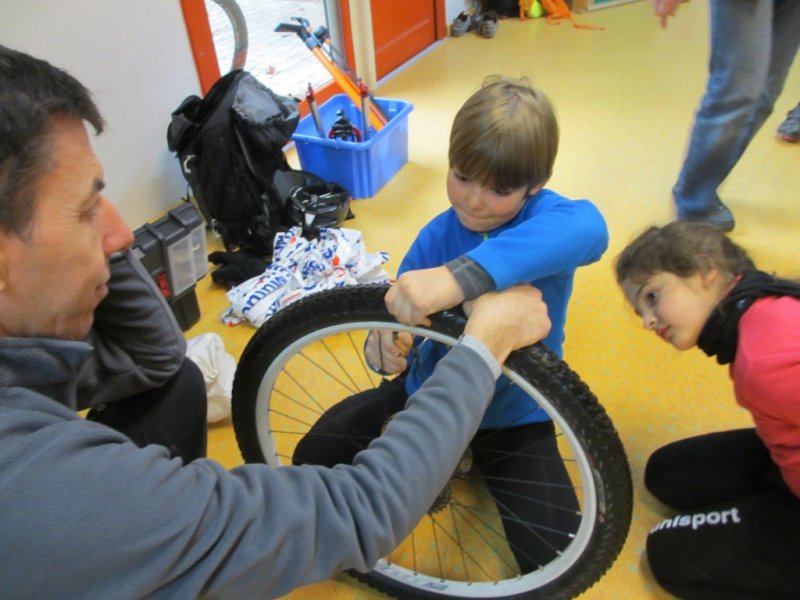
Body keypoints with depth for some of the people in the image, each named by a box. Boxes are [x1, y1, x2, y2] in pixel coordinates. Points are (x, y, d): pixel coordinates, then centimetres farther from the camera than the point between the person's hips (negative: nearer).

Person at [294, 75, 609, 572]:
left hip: (515, 413, -2)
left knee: (553, 557, -14)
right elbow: (401, 315, -13)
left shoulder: (545, 216, -22)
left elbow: (588, 228, -49)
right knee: (315, 458, -1)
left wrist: (462, 276, -64)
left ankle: (484, 459, 11)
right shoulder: (437, 237, -12)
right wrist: (387, 348, -41)